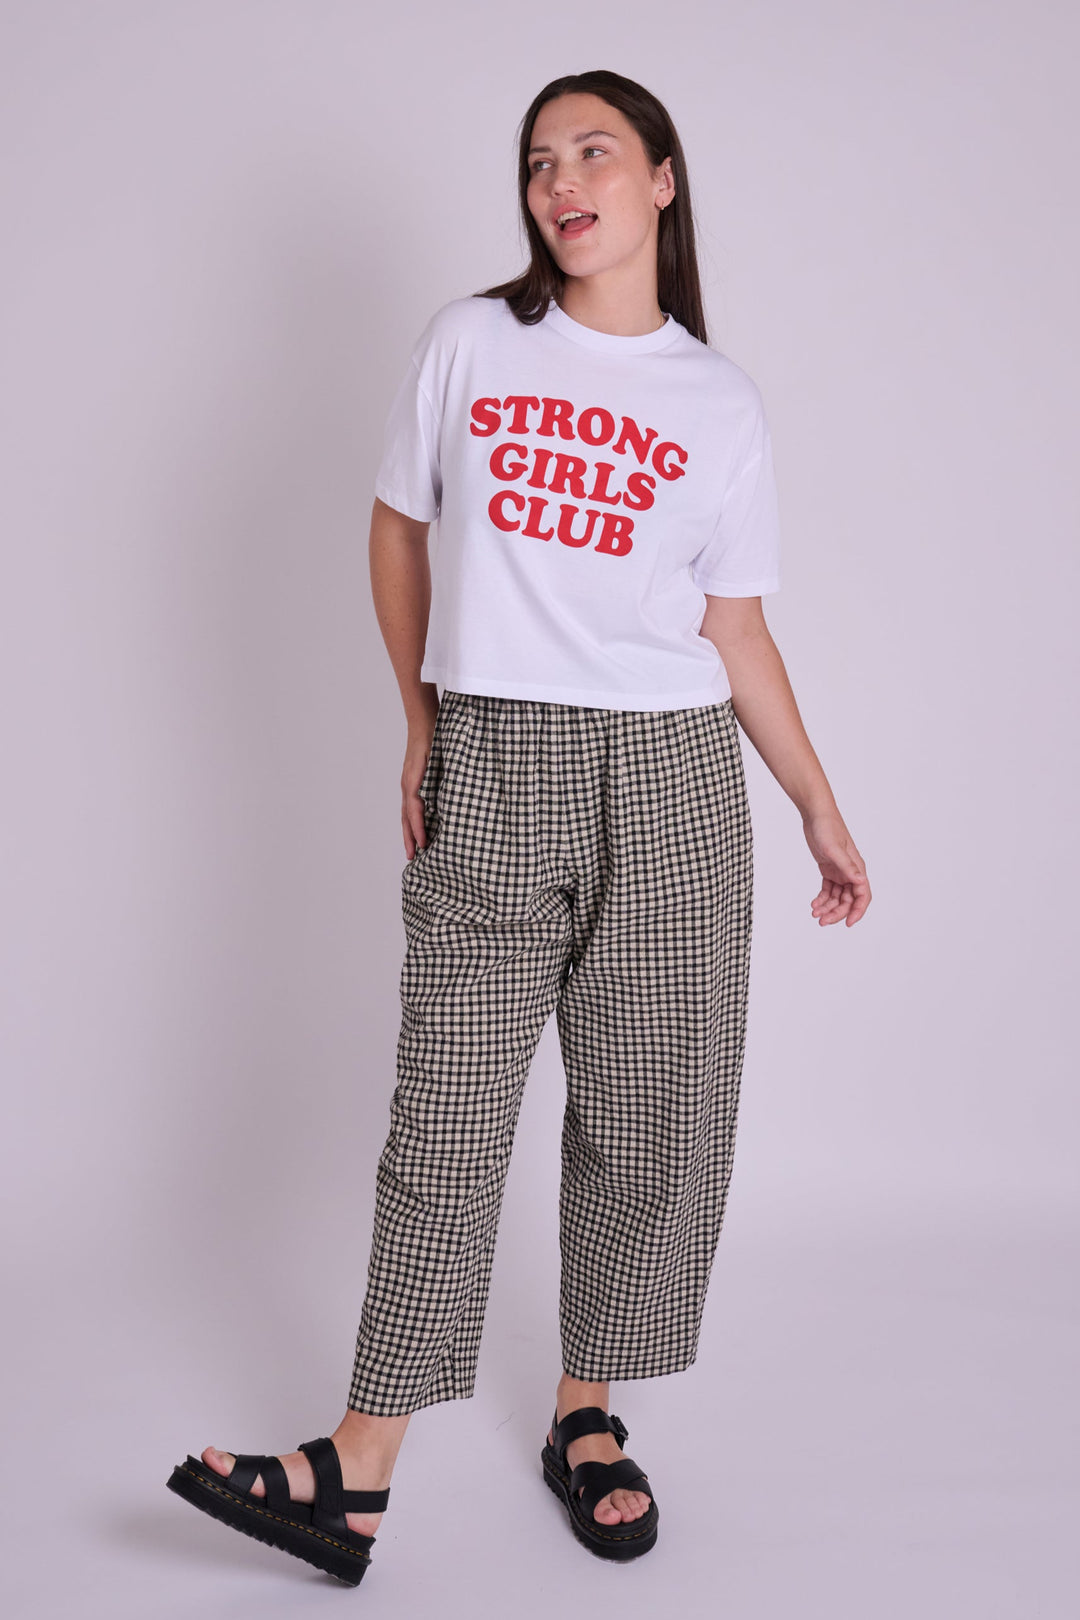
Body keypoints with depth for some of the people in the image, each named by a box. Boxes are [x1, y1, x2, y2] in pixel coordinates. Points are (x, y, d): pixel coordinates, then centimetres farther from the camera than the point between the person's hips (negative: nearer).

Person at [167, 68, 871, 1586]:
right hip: (491, 777, -1)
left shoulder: (722, 405, 6)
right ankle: (358, 1474, 7)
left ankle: (587, 1417, 24)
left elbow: (737, 630, 7)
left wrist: (821, 812, 6)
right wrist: (425, 723, 11)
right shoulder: (469, 342, 5)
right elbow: (398, 532, 13)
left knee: (649, 1117, 6)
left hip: (669, 778, 1)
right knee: (450, 1111, 0)